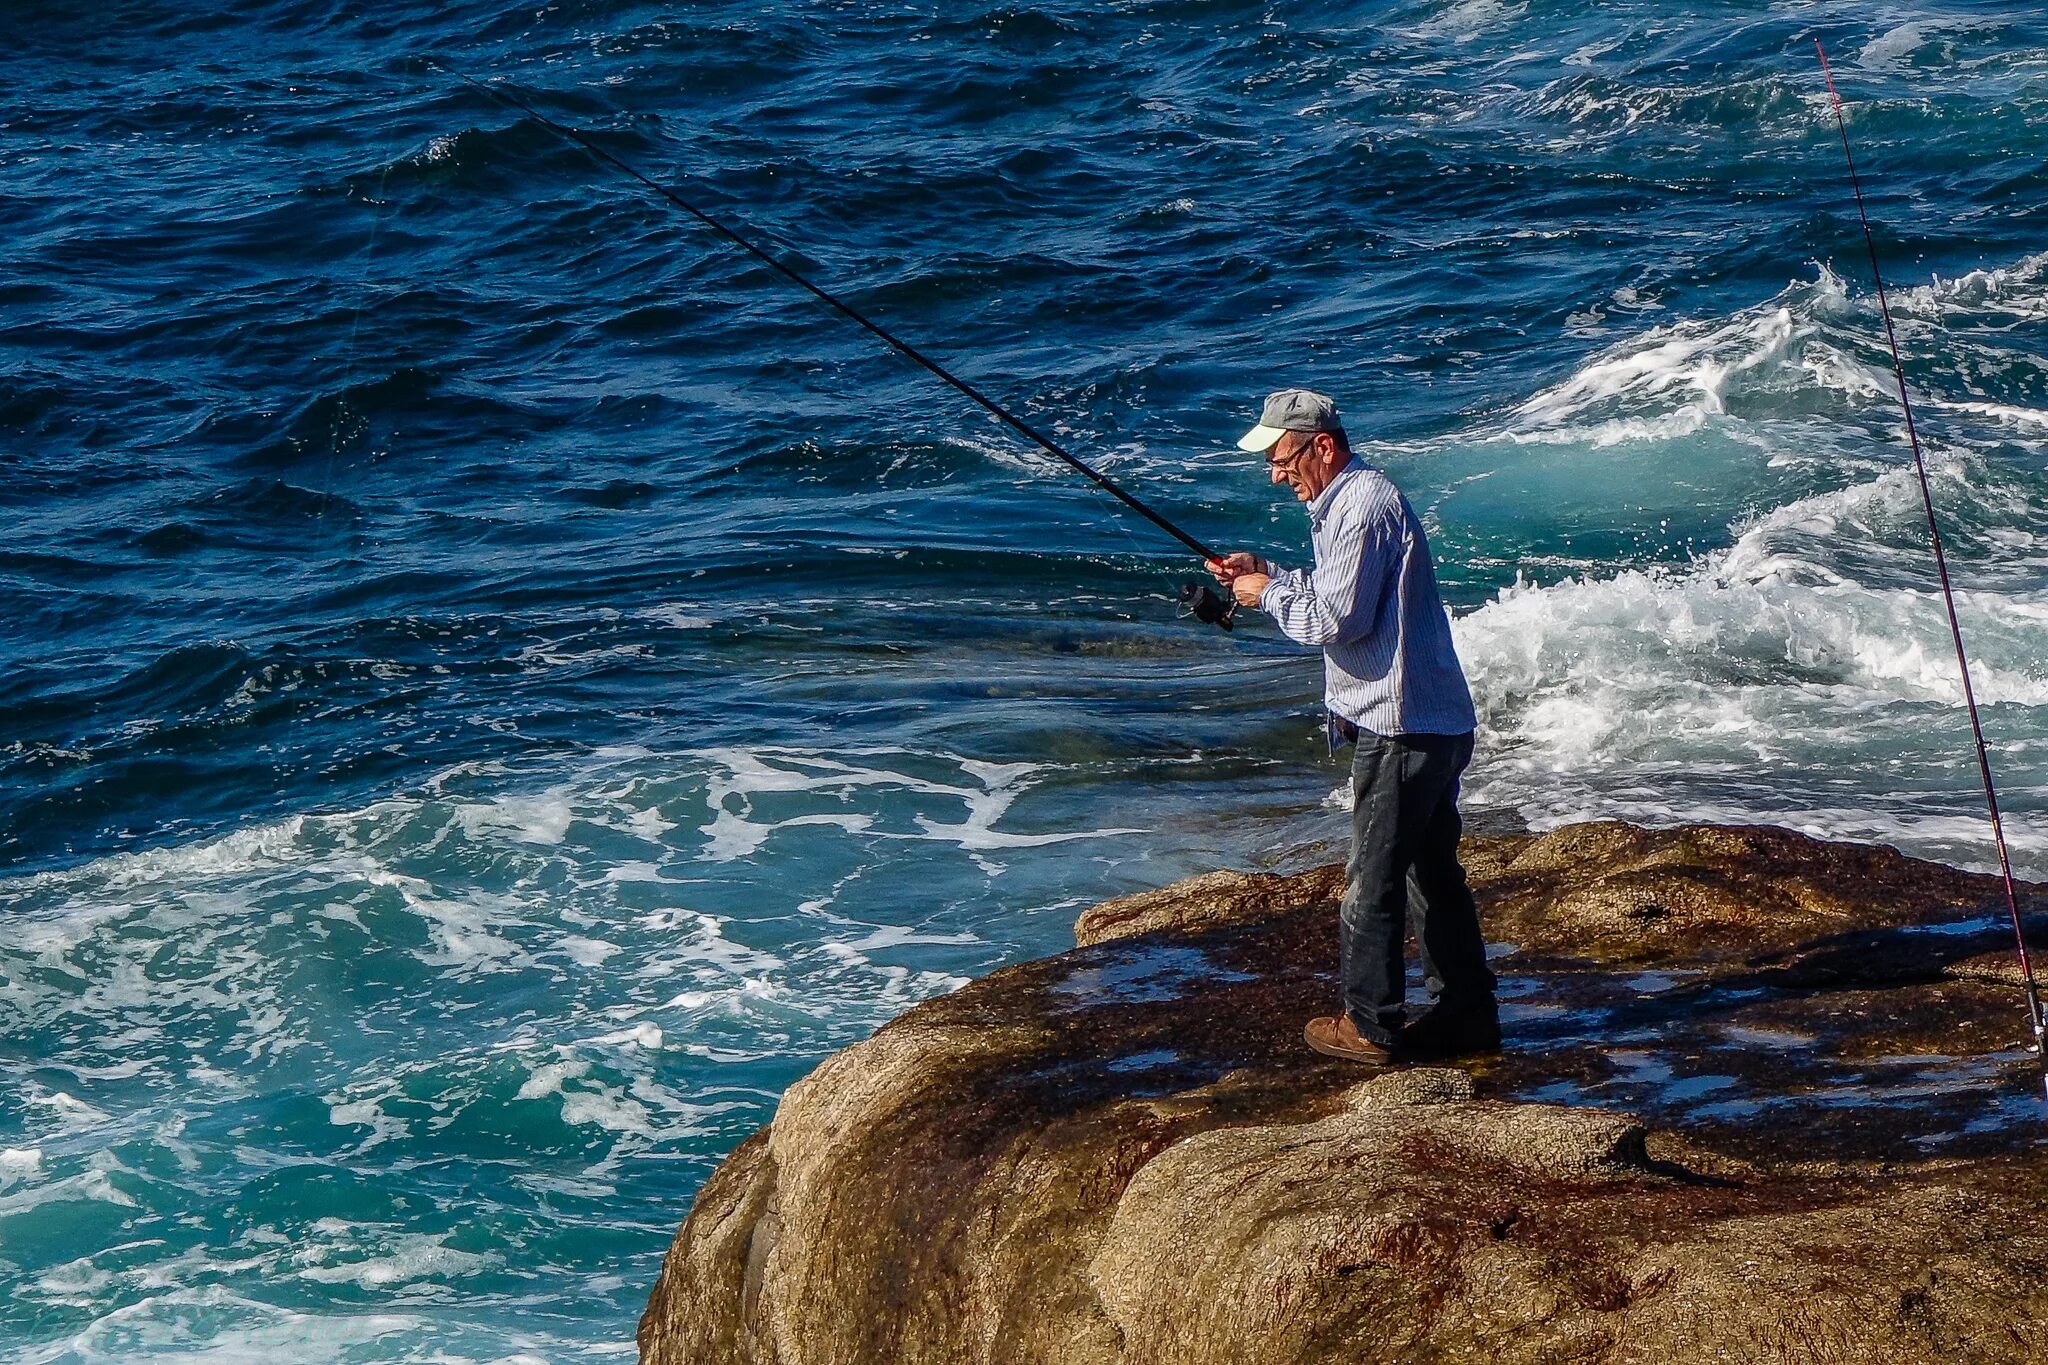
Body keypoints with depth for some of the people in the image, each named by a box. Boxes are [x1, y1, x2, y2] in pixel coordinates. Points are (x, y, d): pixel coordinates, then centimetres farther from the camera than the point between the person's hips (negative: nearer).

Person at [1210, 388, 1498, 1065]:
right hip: (1434, 722, 11)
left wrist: (1267, 595, -5)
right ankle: (1467, 1014, 20)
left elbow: (1337, 620, -20)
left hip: (1400, 726, -11)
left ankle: (1369, 1026, 5)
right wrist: (1266, 573, 13)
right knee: (1434, 872, 15)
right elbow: (1339, 595, 25)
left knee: (1373, 881, -2)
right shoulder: (1348, 500, 16)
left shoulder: (1364, 506, -16)